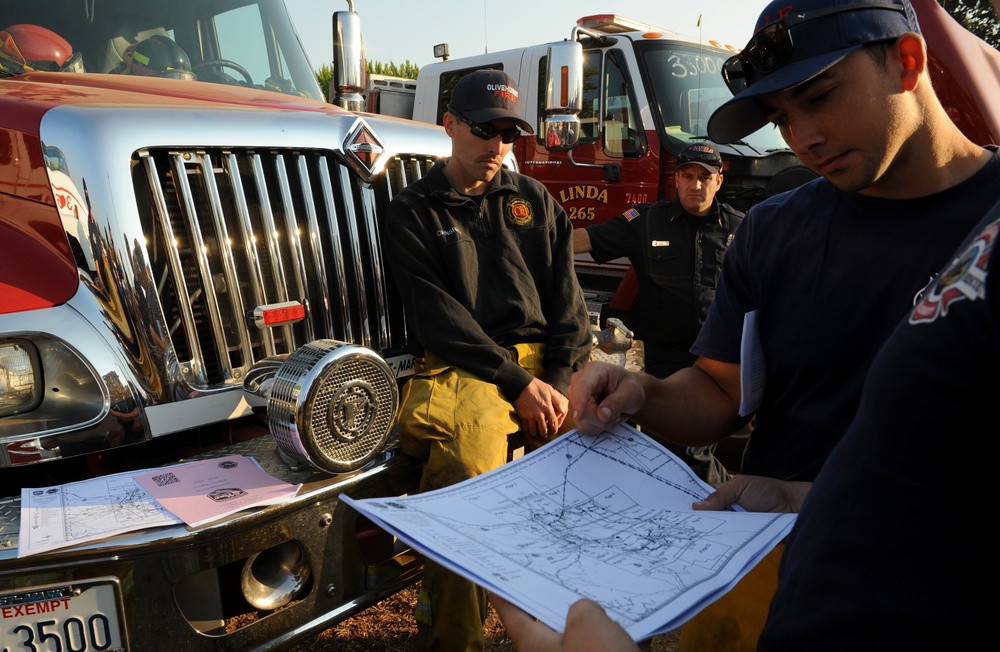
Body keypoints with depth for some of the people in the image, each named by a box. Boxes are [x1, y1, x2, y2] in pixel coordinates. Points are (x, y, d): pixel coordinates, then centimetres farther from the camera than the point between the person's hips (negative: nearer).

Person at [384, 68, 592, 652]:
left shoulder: (533, 199, 19)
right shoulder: (414, 213, 7)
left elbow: (566, 295, 10)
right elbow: (438, 316, -5)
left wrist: (561, 380, -6)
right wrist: (517, 383, -14)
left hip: (545, 362, 4)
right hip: (462, 369, -3)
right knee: (467, 458, -35)